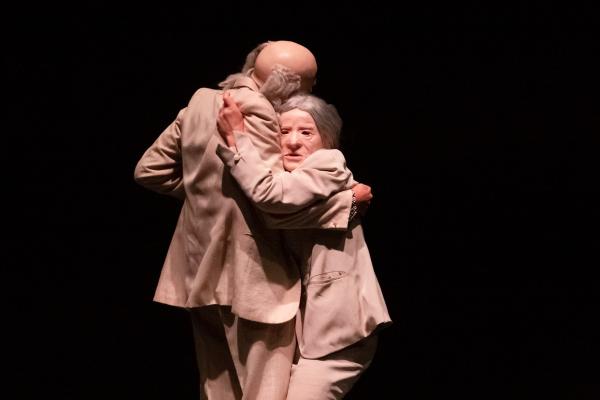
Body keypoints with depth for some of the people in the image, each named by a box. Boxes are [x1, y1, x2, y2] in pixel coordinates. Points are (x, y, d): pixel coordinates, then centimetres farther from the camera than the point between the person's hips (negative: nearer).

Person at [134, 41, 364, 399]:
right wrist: (346, 201, -12)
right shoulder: (254, 110, -17)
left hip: (203, 275, 8)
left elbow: (149, 170, 15)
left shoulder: (202, 100, 8)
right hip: (249, 278, -8)